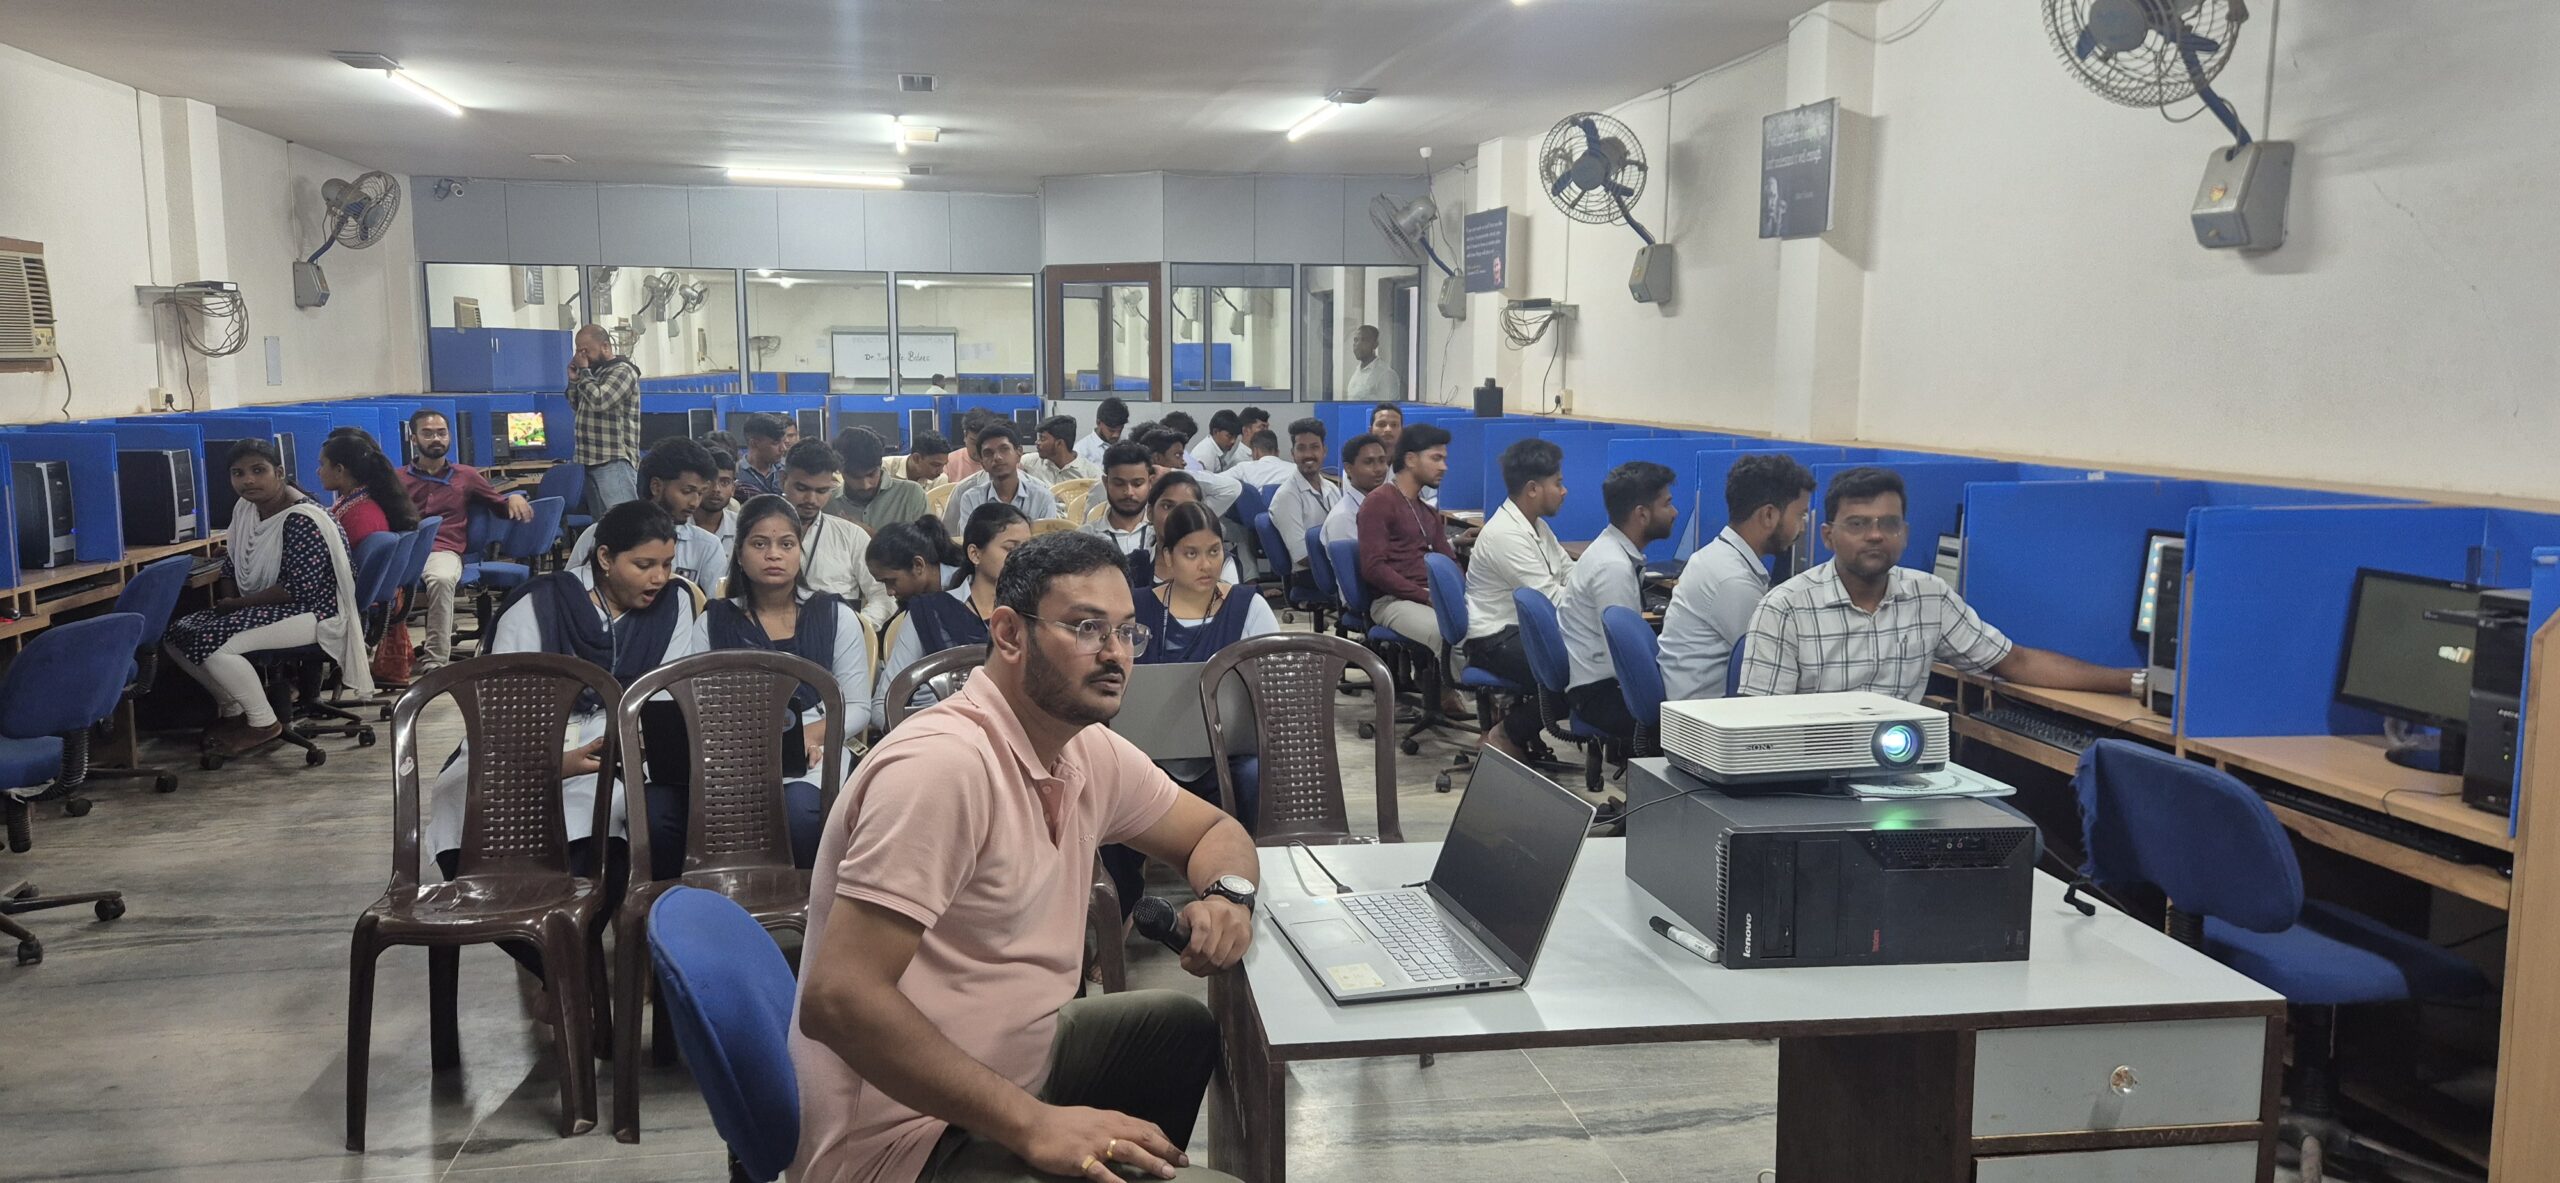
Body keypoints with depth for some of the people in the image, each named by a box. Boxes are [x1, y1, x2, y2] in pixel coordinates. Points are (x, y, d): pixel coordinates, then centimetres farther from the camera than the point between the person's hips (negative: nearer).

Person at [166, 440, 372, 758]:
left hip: (312, 613, -10)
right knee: (176, 634, 0)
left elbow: (298, 589, -25)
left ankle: (264, 723, -7)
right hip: (264, 609, 10)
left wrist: (238, 603, -17)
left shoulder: (301, 520, -22)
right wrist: (227, 603, -2)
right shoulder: (245, 508, 5)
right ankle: (232, 710, 15)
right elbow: (231, 565, 16)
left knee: (212, 642, -25)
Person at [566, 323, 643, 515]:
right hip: (592, 460, 9)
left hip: (615, 462, -9)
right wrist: (574, 380, 6)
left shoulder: (622, 370, -9)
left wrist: (584, 371, -8)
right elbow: (577, 406, 23)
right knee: (600, 518, 8)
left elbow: (599, 401, -21)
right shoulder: (595, 372, 17)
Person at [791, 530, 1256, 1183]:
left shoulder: (1091, 751, 3)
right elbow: (838, 998, -28)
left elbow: (1214, 829, 19)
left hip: (1014, 1067, 9)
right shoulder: (943, 765, -24)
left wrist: (1226, 893, -5)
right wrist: (1033, 1125, -30)